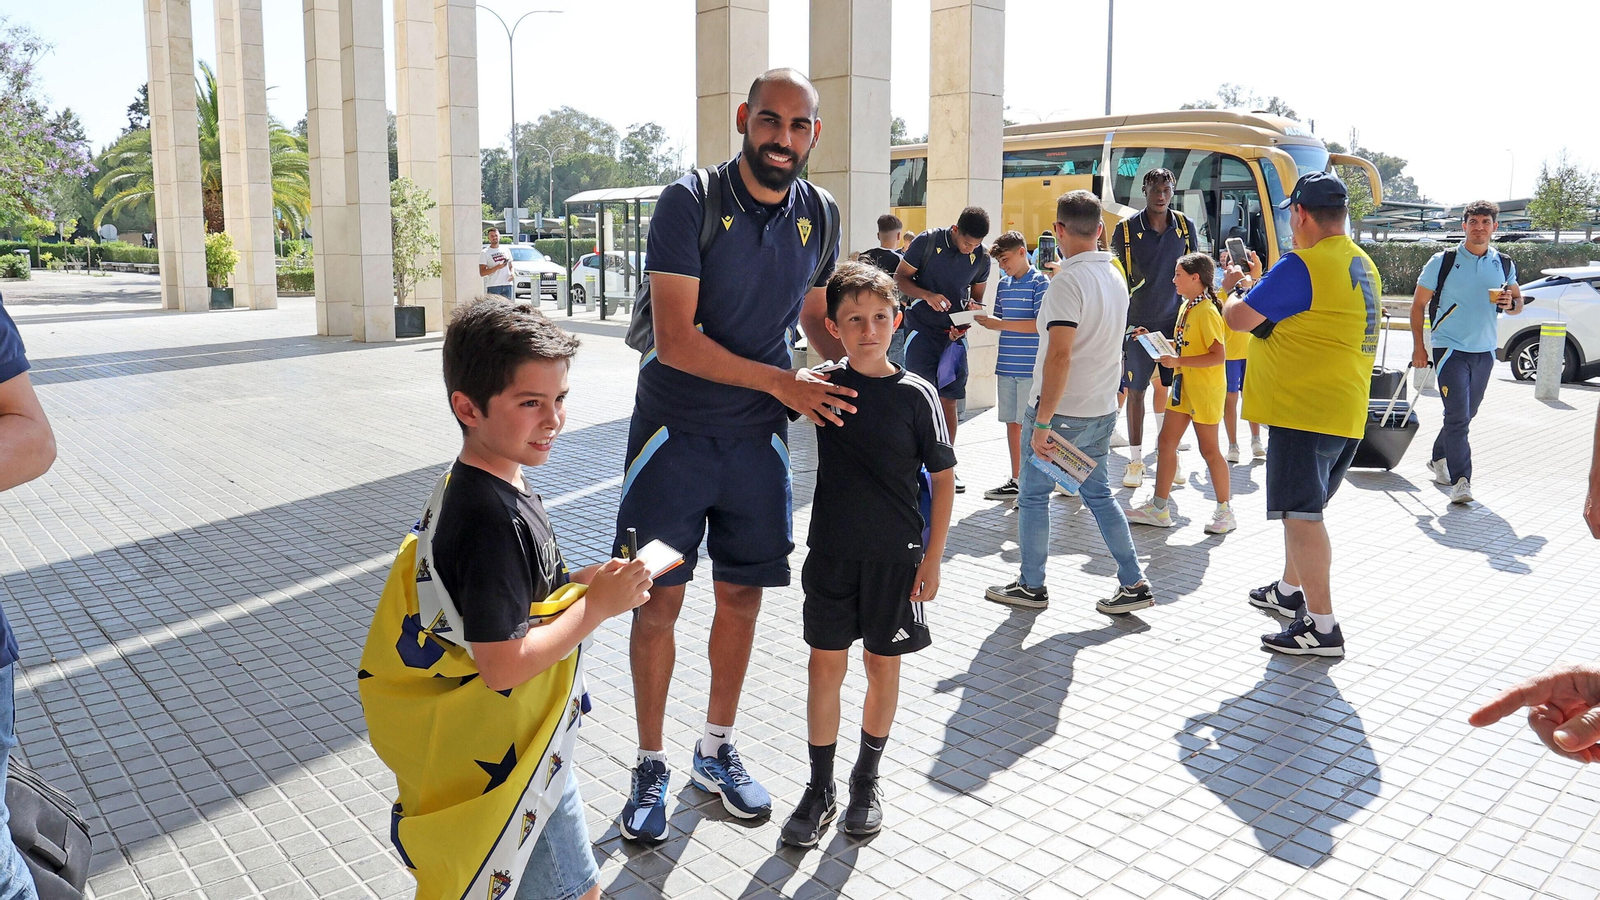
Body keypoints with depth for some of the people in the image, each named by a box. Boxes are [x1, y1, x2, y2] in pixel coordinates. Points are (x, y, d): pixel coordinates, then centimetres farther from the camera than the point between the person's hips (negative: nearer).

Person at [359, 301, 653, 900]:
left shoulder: (473, 486, 2)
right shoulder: (493, 519, -29)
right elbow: (503, 665, -29)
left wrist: (581, 582, 1)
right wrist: (598, 605, -20)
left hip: (527, 752, 10)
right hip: (506, 771, -9)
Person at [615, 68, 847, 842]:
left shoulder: (817, 214, 3)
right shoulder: (690, 202, -14)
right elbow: (675, 339, -20)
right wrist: (783, 382, -19)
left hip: (758, 437, 4)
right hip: (675, 431, -4)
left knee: (741, 596, 11)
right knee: (659, 599, 2)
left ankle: (716, 750, 31)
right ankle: (650, 765, 21)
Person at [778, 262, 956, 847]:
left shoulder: (916, 395, -8)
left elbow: (943, 478, -3)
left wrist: (933, 558, -5)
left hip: (896, 556, -1)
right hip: (831, 553, 2)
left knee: (882, 666, 11)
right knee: (825, 666, 5)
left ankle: (867, 779, 31)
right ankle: (820, 790, 20)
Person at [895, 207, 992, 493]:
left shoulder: (981, 258, 3)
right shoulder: (927, 242, -7)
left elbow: (976, 298, 14)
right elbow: (900, 278, -3)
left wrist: (965, 324, -5)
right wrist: (927, 295, -20)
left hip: (955, 332, 3)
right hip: (922, 328, -3)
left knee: (948, 399, 6)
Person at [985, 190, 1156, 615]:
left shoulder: (1068, 281, -18)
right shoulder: (1116, 278, 8)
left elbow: (1060, 355, -25)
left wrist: (1043, 422, -22)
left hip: (1062, 412, -8)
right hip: (1103, 410, 8)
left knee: (1032, 494, 7)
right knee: (1098, 493, 16)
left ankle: (1031, 586, 17)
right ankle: (1134, 584, 16)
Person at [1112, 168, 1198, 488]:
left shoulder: (1185, 226, 5)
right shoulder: (1126, 228, -3)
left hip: (1176, 320, 2)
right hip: (1139, 322, -2)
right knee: (1136, 390, 2)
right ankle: (1135, 461, 12)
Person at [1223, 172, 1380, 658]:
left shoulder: (1302, 265, -18)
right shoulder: (1362, 265, 14)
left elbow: (1240, 318, -16)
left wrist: (1231, 293, 6)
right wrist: (1260, 282, 26)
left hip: (1303, 412, -10)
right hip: (1345, 414, 10)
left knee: (1301, 515, -6)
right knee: (1304, 509, 23)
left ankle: (1321, 626, -3)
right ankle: (1291, 590, 39)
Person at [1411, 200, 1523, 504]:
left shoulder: (1504, 265, 8)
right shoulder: (1443, 261, -3)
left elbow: (1518, 303, 18)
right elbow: (1419, 304, 0)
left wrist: (1511, 303, -8)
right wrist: (1418, 346, -6)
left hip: (1485, 351, 5)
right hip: (1450, 348, -5)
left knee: (1465, 415, 14)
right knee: (1458, 416, -13)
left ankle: (1438, 459, 34)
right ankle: (1460, 480, -12)